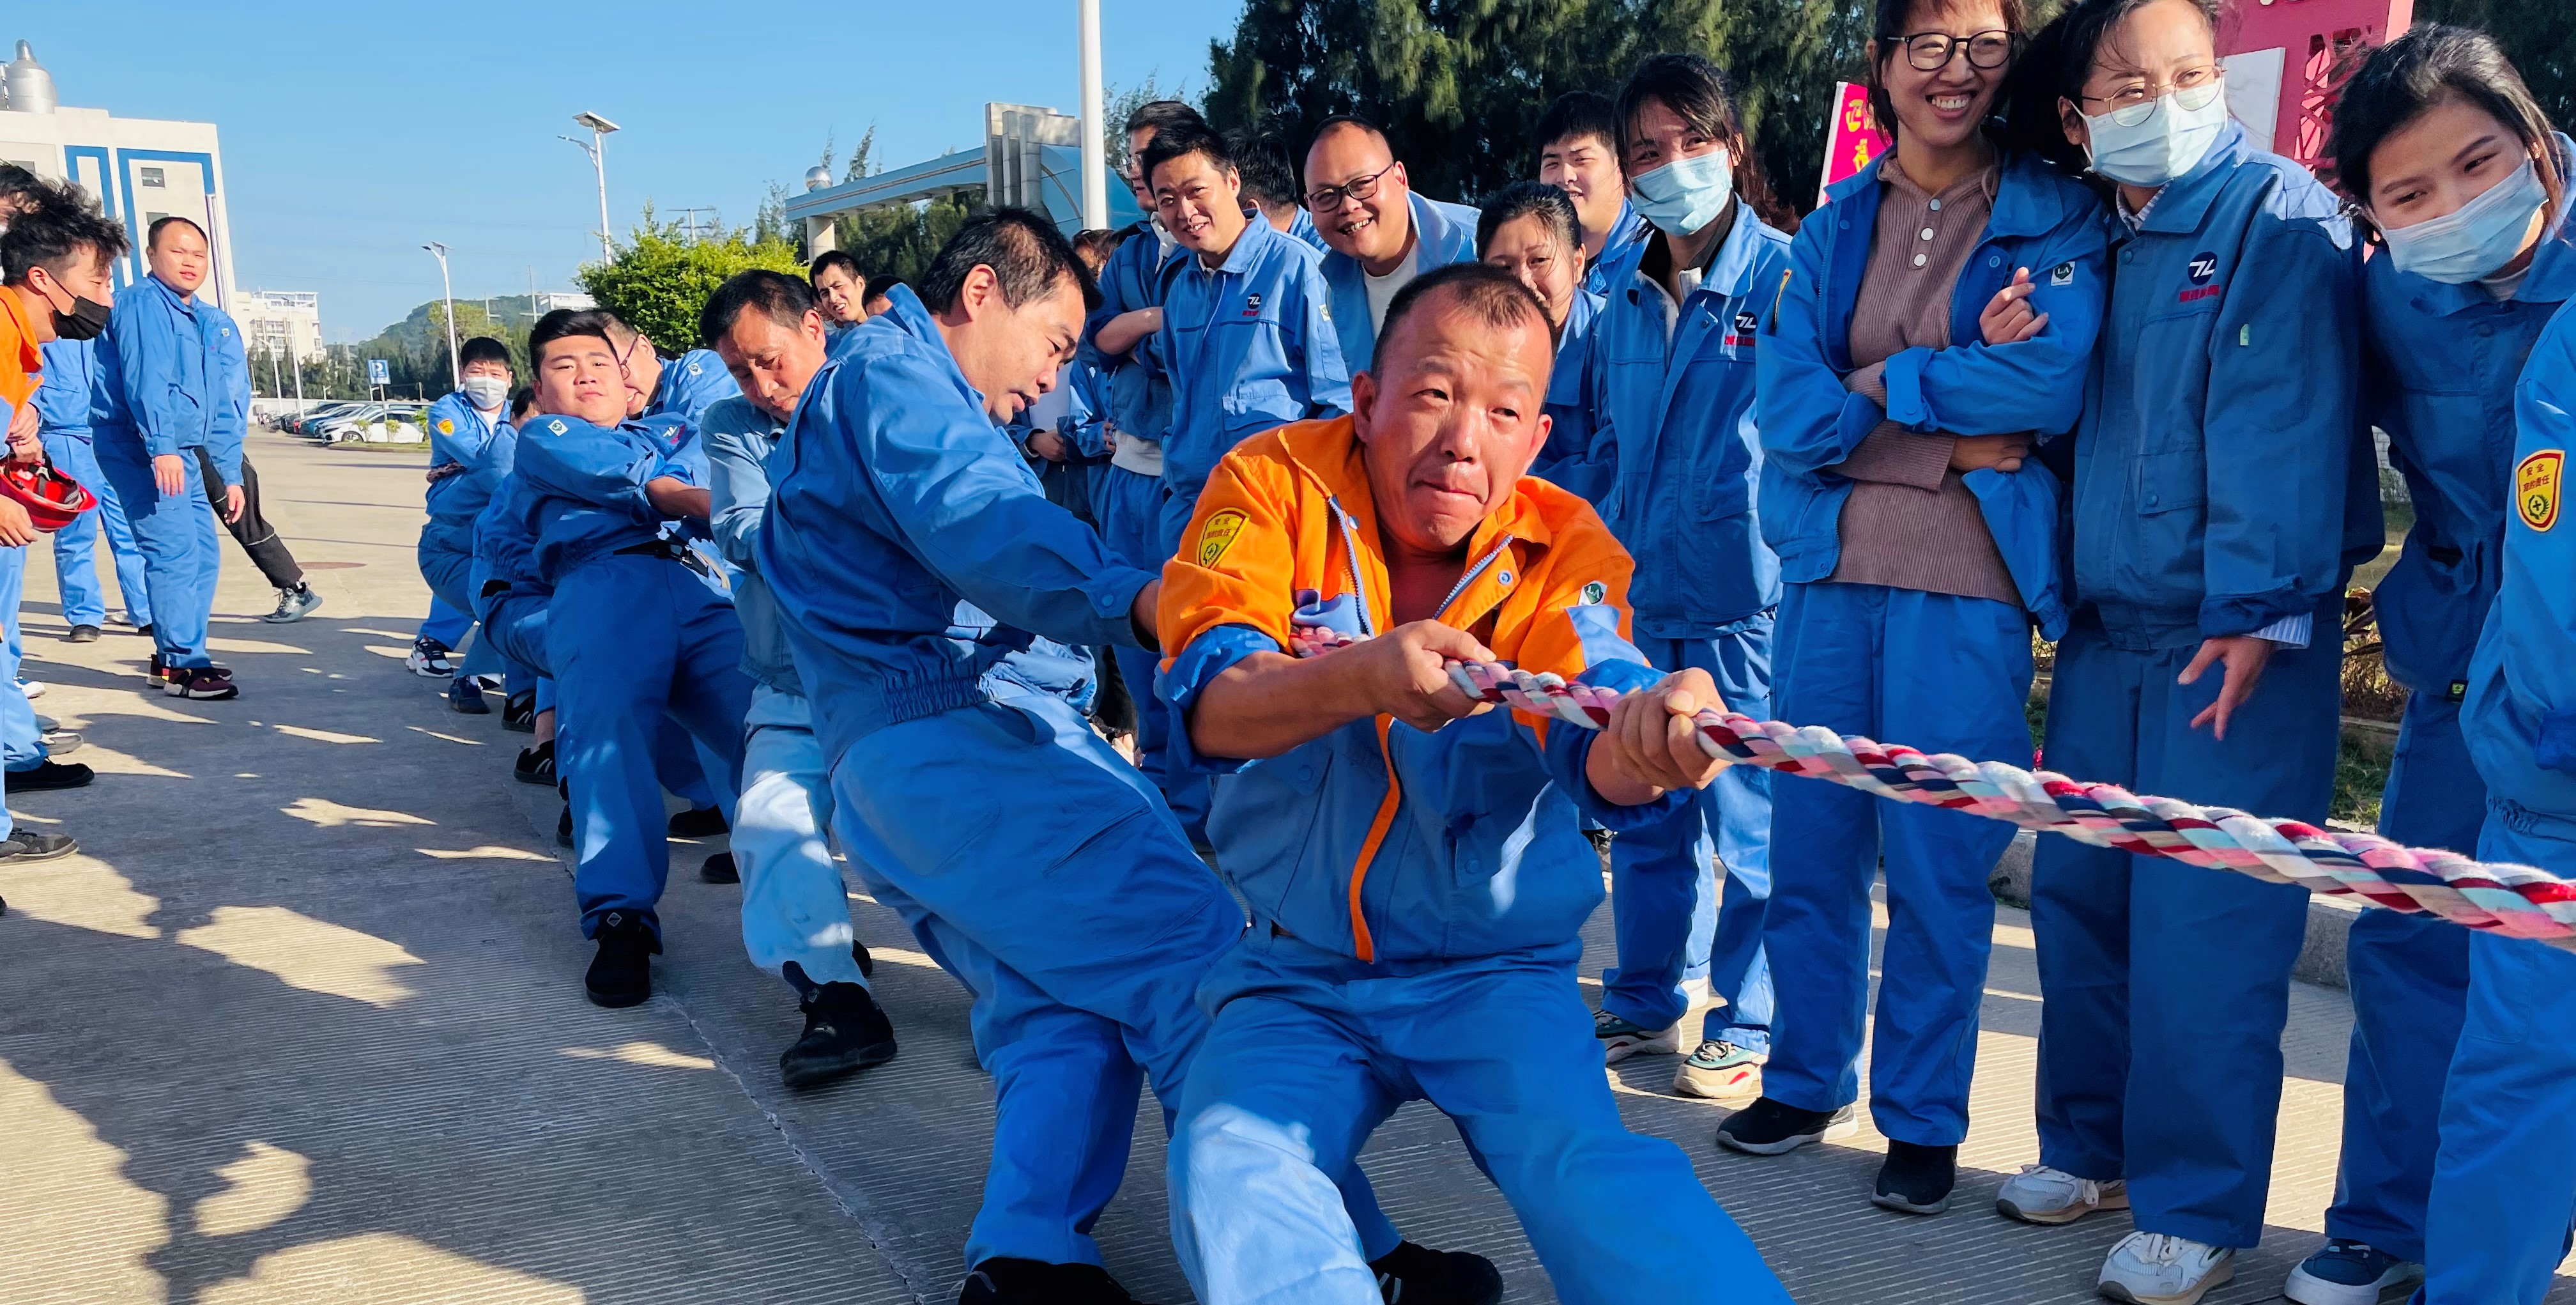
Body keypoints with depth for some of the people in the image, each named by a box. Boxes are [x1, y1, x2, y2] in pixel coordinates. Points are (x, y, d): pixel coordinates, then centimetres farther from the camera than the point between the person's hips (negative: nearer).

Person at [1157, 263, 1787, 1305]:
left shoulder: (1565, 550, -7)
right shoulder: (1273, 484, -8)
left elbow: (1593, 755, -25)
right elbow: (1208, 706, -20)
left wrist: (1652, 735, -50)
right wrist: (1361, 679, -41)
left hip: (1496, 973, 0)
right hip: (1294, 974, 1)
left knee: (1583, 1164, -25)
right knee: (1226, 1168, -24)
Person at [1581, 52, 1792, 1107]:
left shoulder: (1785, 279, -6)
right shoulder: (1624, 304, 12)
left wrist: (1784, 547, -10)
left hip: (1746, 593, -6)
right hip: (1640, 592, 6)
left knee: (1749, 817, 2)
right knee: (1641, 811, 14)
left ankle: (1750, 1030, 17)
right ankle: (1647, 1004, 29)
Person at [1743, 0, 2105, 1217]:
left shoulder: (2057, 218, 3)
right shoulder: (1832, 228, 11)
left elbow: (2051, 386, -13)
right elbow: (1789, 409, -1)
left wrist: (1873, 387, -7)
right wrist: (1957, 411, -10)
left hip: (1967, 583, -3)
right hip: (1829, 569, 3)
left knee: (1937, 859, 2)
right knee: (1810, 841, 10)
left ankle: (1923, 1118, 20)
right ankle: (1807, 1077, 29)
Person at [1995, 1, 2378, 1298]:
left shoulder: (2280, 218, -7)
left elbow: (2282, 426, -17)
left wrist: (2259, 614, -22)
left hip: (2237, 638, -6)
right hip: (2107, 631, 7)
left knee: (2204, 924, -4)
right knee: (2077, 892, 11)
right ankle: (2090, 1143, 28)